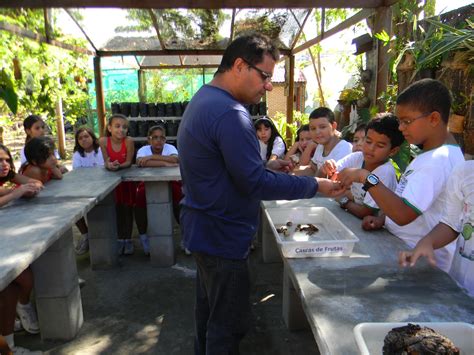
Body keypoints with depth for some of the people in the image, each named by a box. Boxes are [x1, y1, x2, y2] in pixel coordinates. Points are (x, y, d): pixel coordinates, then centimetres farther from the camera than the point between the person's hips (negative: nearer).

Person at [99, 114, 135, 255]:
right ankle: (120, 239, 22)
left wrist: (118, 166, -38)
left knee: (128, 208, 6)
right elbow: (106, 161, -12)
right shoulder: (103, 141, -17)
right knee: (117, 209, 10)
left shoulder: (129, 141, -23)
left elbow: (129, 162, -19)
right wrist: (109, 165, -34)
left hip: (128, 178, -2)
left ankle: (128, 239, 17)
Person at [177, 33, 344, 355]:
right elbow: (256, 184, -26)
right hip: (223, 237, -11)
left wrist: (266, 165, 7)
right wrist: (315, 185, -16)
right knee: (229, 325, 6)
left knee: (209, 310, 25)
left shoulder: (204, 100, 9)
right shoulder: (230, 114, -25)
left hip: (204, 229, 11)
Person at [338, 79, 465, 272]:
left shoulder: (438, 160, -19)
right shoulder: (430, 155, 11)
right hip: (401, 249, 8)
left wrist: (366, 177, -25)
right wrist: (382, 219, 1)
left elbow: (403, 215, -28)